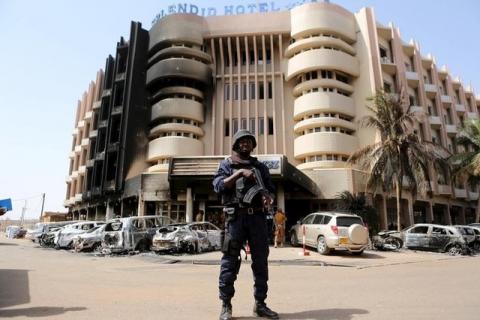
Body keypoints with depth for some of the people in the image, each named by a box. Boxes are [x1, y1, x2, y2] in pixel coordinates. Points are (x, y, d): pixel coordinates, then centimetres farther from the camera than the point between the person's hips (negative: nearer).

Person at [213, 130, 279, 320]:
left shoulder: (260, 167, 18)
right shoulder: (227, 165, 8)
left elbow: (271, 189, 15)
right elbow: (218, 186, -7)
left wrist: (268, 198, -8)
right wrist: (239, 173, -15)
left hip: (258, 217, 4)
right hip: (236, 218, -3)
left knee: (261, 261, 7)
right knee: (230, 261, -2)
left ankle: (260, 304, 18)